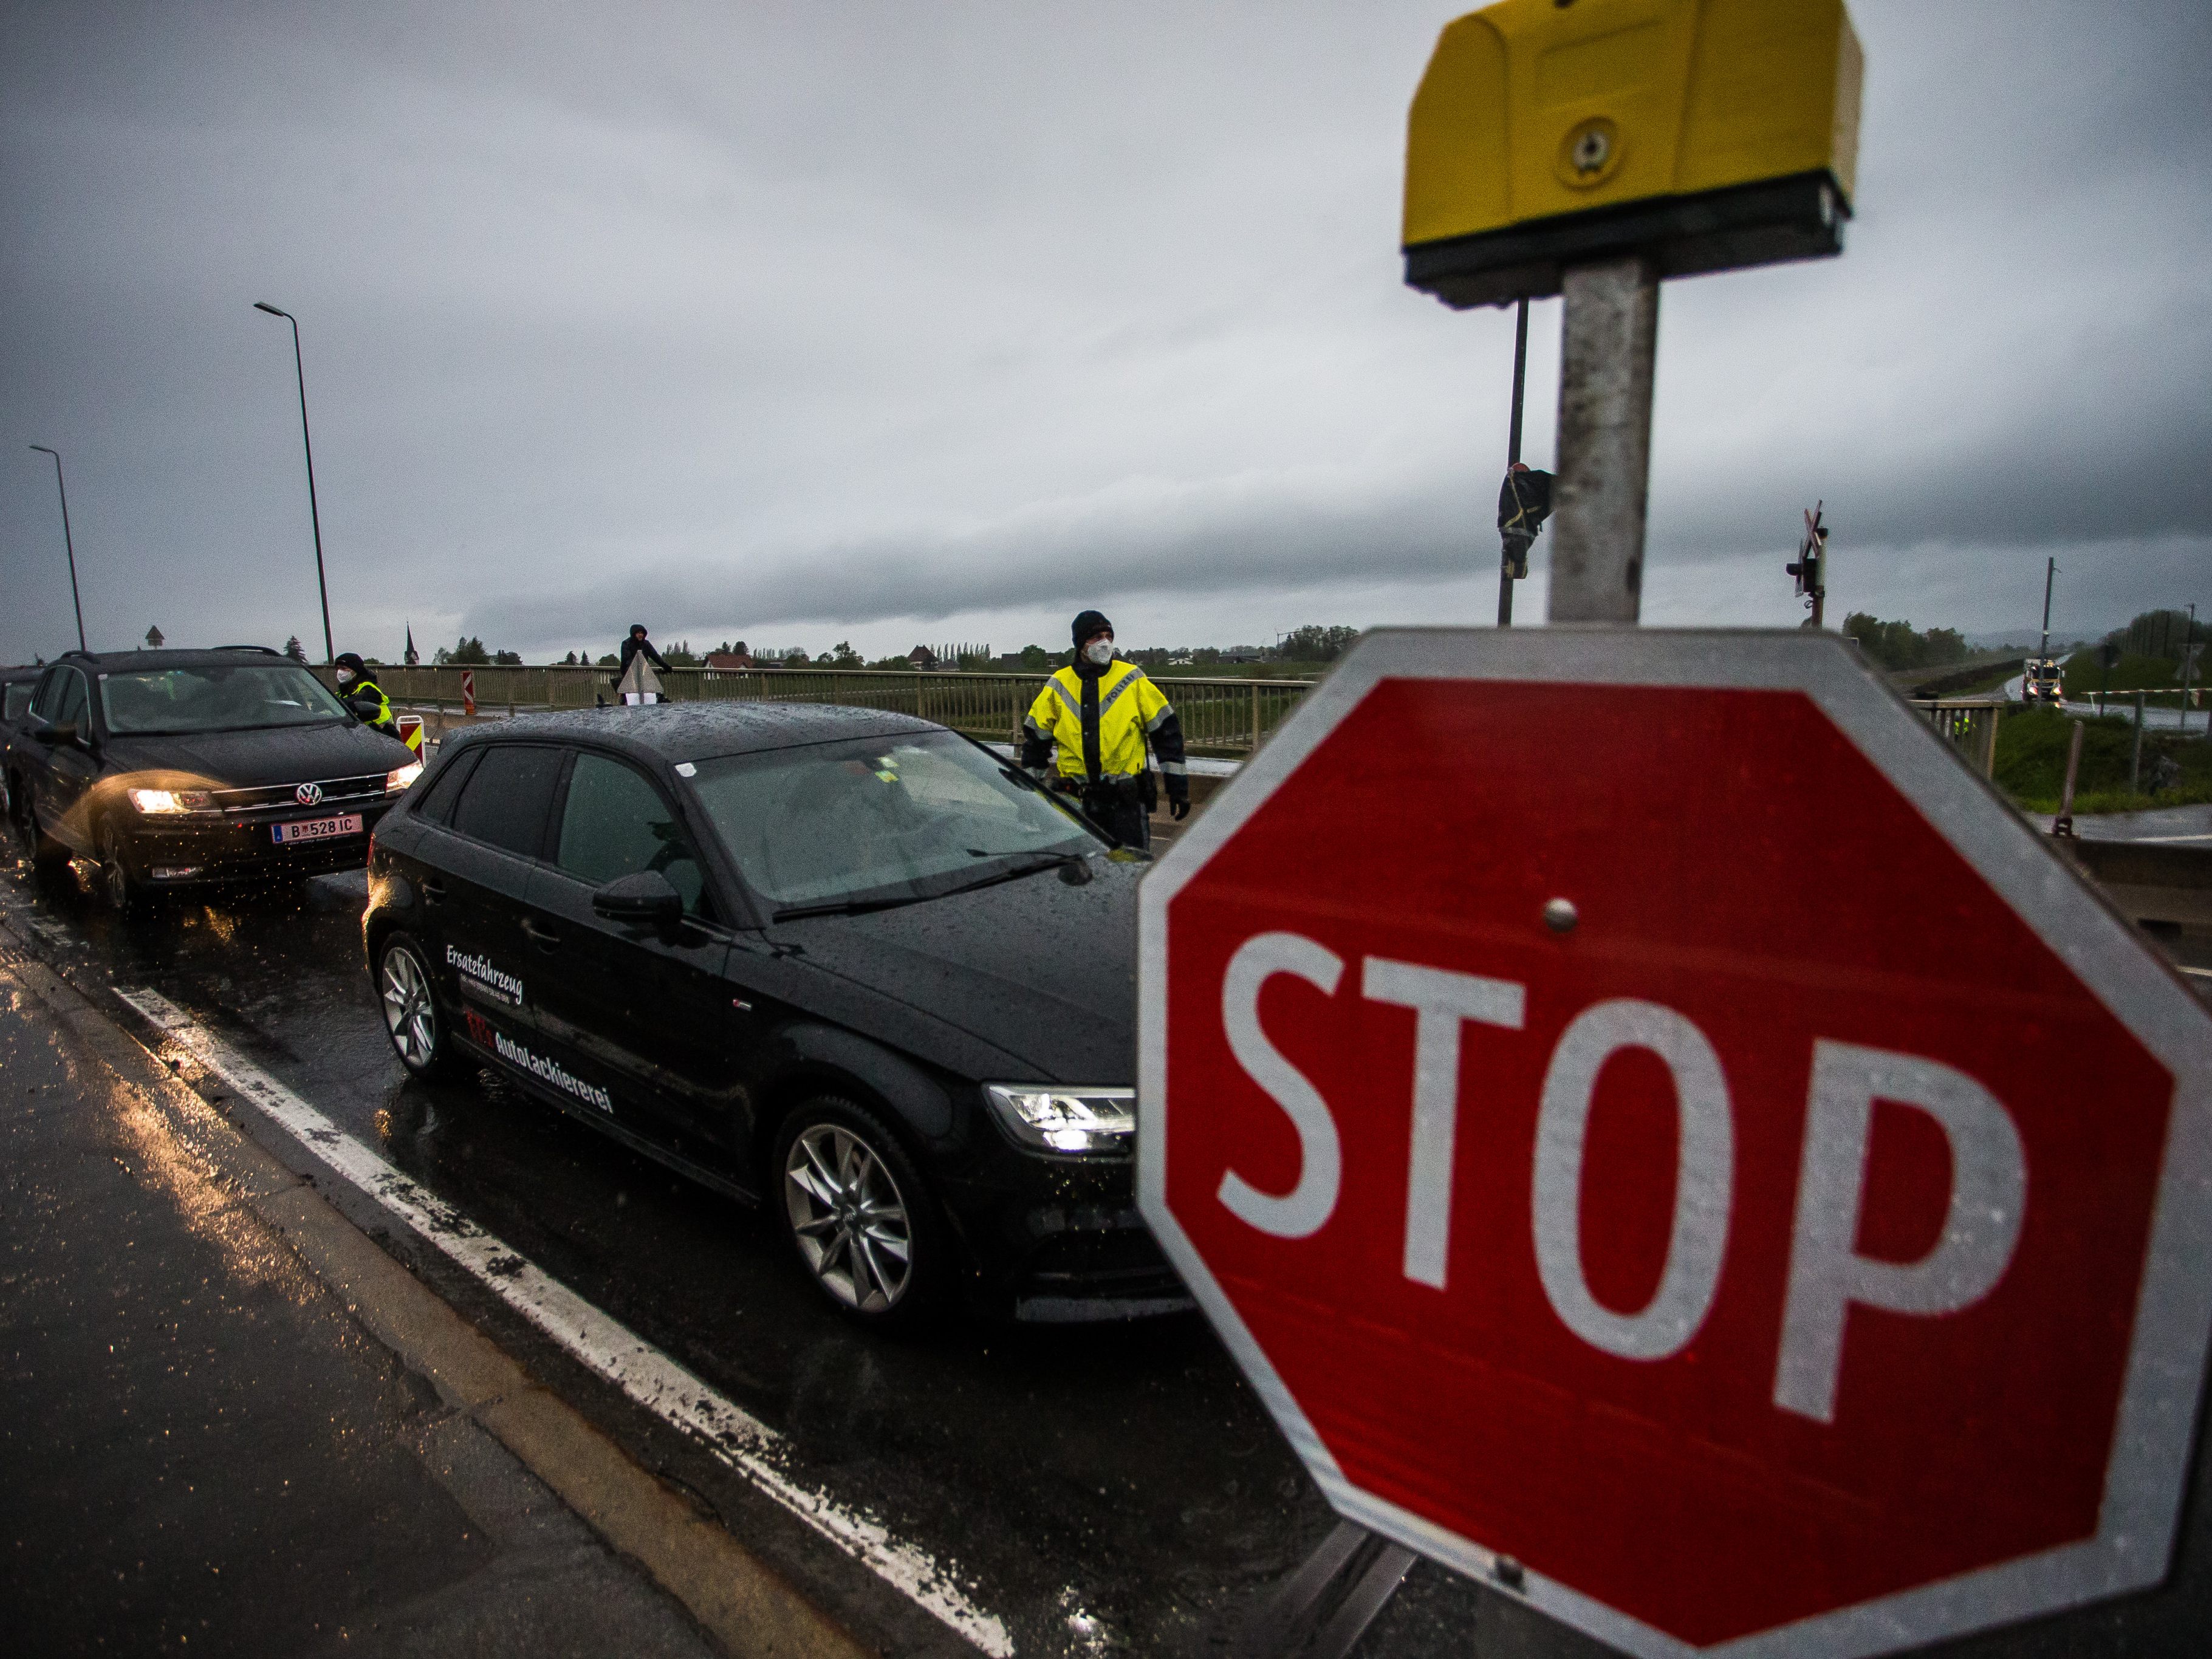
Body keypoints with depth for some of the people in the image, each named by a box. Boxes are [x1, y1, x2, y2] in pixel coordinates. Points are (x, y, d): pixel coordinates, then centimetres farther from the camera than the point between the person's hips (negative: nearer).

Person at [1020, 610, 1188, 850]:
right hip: (1076, 799, 2)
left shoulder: (1132, 679, 1)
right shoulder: (1059, 684, 6)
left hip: (1127, 797, -2)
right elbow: (1035, 736, 14)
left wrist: (1178, 785, -1)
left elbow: (1166, 730, 2)